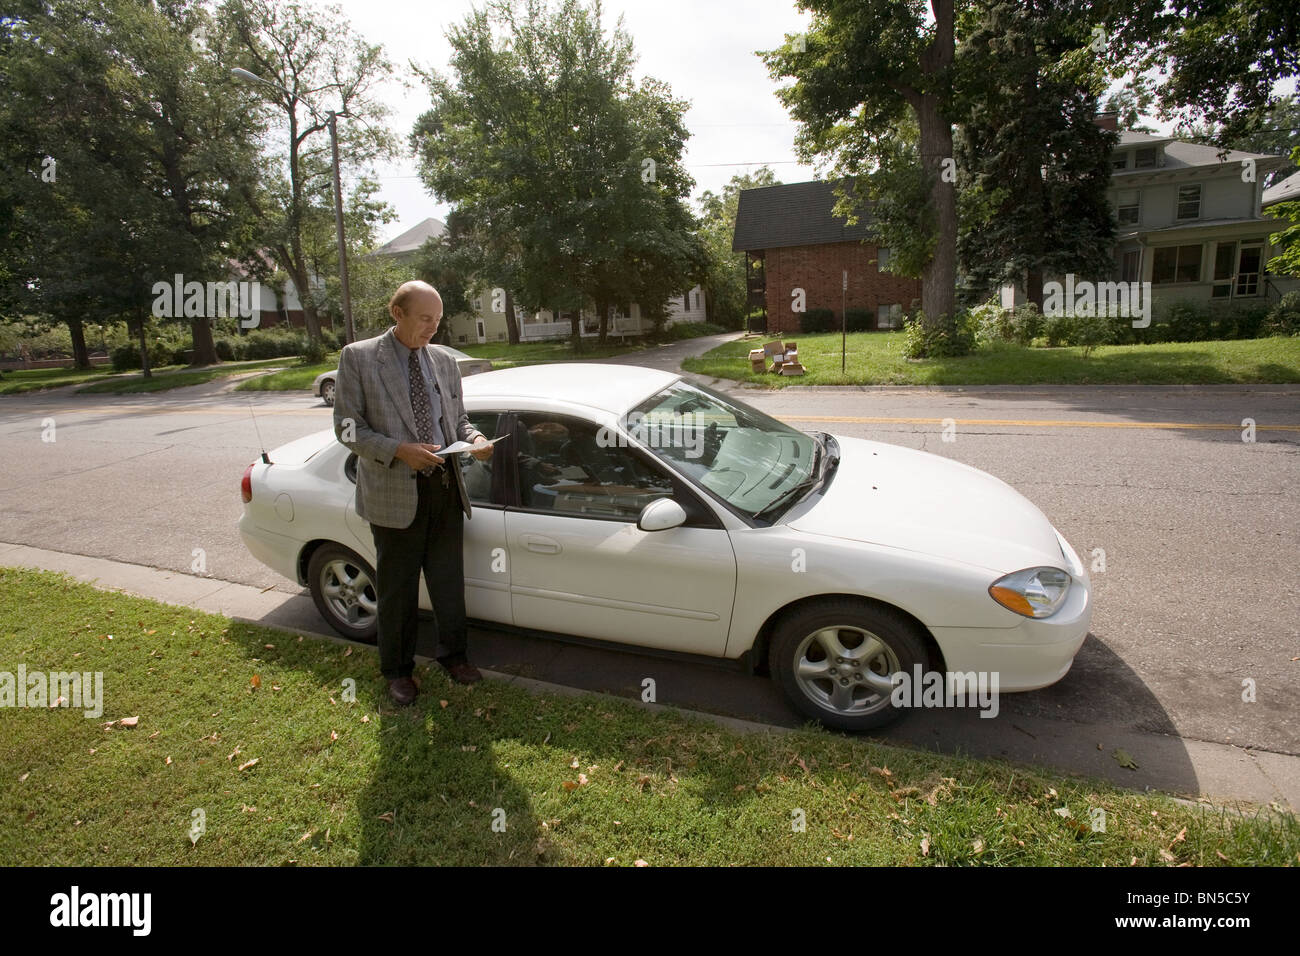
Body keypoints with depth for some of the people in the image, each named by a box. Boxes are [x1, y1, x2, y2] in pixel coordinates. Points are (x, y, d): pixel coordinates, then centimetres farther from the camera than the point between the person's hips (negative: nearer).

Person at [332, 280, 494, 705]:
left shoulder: (444, 360, 9)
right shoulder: (358, 358, -4)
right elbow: (347, 427, -7)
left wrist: (475, 439, -6)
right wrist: (399, 451, -21)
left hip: (445, 487, 4)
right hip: (395, 493, -4)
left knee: (449, 581, 15)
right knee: (398, 589, 10)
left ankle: (454, 654, 34)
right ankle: (397, 670, 29)